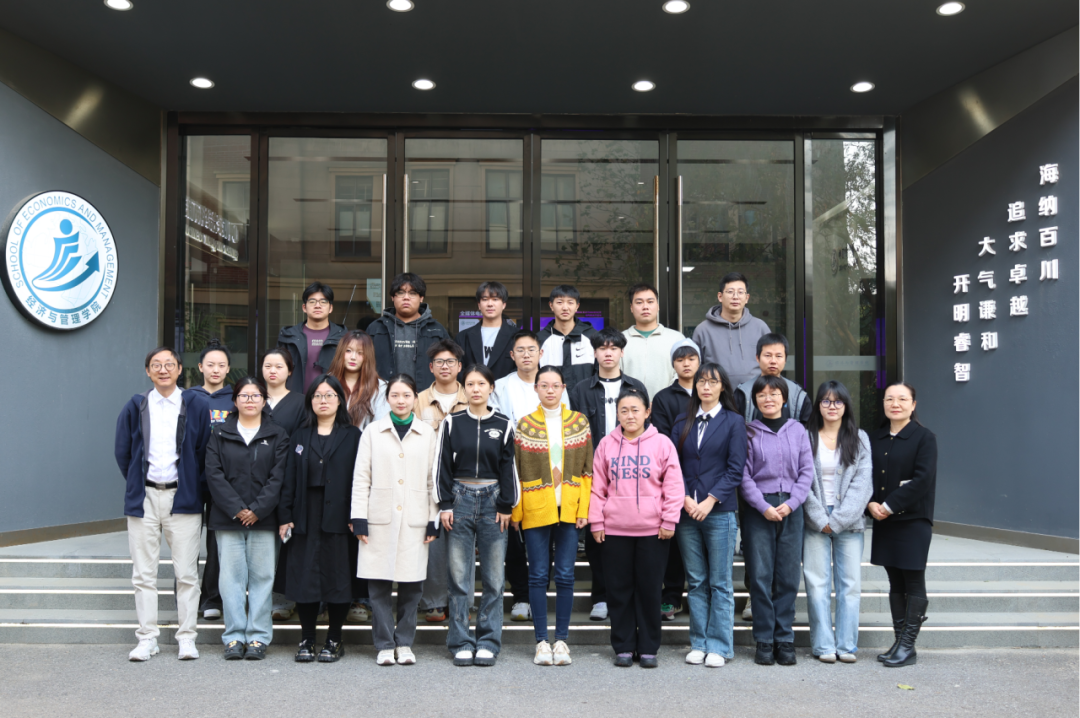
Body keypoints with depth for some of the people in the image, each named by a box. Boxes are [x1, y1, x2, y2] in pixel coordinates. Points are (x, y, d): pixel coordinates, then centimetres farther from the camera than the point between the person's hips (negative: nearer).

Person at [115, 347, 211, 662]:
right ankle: (147, 638, 13)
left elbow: (205, 452, 2)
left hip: (182, 497, -2)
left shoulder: (197, 406, 1)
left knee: (187, 573, 0)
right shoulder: (135, 407, 6)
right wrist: (138, 485, 10)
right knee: (144, 574, 5)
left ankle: (187, 637, 8)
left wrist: (196, 487, 0)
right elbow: (122, 451, 12)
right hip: (144, 497, 2)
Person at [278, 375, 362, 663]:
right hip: (305, 519, 2)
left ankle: (334, 640, 15)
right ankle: (307, 639, 16)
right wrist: (285, 516, 0)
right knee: (304, 578, 3)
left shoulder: (353, 436, 5)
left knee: (338, 578, 2)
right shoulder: (299, 437, 13)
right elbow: (289, 480, 9)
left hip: (339, 518, -2)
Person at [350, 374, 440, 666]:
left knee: (412, 585, 3)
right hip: (380, 519, 0)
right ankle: (384, 644, 12)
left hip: (414, 520, 1)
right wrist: (359, 517, -1)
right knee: (379, 585, 0)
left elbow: (434, 479, 9)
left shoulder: (428, 434, 9)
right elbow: (361, 477, 6)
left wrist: (433, 519, 3)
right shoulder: (372, 431, 8)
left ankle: (404, 642, 17)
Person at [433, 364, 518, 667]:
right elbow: (442, 465, 4)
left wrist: (505, 506, -1)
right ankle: (462, 643, 11)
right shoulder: (451, 423, 5)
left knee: (494, 576, 2)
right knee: (459, 576, 1)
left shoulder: (503, 425, 5)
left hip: (492, 501, 0)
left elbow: (508, 468, 4)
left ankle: (488, 642, 12)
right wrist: (445, 505, -3)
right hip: (460, 499, 0)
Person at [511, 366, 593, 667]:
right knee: (538, 576, 3)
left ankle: (562, 639, 14)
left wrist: (584, 509, -1)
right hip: (535, 510, -1)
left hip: (569, 509, 1)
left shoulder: (579, 422, 6)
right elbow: (516, 472, 3)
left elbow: (587, 469, 6)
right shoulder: (524, 425, 3)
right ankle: (541, 641, 12)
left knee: (565, 576, 4)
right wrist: (516, 512, -2)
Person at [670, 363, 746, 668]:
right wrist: (685, 499, -7)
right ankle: (699, 643, 17)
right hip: (686, 512, 3)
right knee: (695, 581, 9)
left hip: (719, 512, -3)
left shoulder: (733, 422, 2)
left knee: (720, 583, 2)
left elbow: (735, 470, -4)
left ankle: (719, 646, 10)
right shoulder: (682, 422, 11)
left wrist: (709, 501, -12)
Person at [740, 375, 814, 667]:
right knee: (760, 576, -1)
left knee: (788, 577, 3)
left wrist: (790, 503, -6)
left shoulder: (797, 430, 9)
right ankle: (764, 642, 8)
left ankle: (784, 640, 13)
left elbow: (807, 471, 6)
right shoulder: (748, 431, 3)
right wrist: (764, 507, -10)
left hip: (791, 508, 2)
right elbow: (744, 475, 0)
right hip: (758, 508, -2)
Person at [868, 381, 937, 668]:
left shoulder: (924, 437, -6)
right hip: (884, 520, 6)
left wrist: (889, 505, -17)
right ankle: (899, 642, 20)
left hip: (913, 519, -6)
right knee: (895, 582, 12)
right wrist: (871, 503, -7)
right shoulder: (877, 438, 11)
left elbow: (923, 479, -15)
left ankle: (907, 646, 6)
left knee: (913, 582, 0)